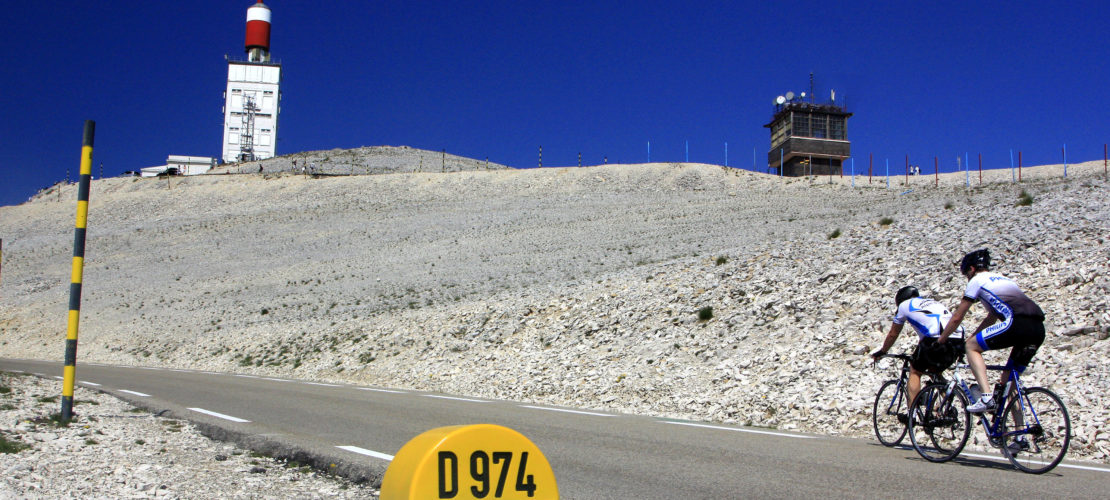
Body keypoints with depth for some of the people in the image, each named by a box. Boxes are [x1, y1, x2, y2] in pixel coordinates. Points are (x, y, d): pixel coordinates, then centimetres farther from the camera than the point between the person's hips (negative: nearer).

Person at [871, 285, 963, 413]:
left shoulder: (904, 305, 20)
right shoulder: (934, 303, 36)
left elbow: (893, 334, 28)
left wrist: (881, 352, 42)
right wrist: (918, 351, 59)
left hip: (937, 341, -6)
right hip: (957, 344, 6)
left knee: (915, 372, 14)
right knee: (934, 372, 28)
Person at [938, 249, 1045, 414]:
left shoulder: (977, 280, 11)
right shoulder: (1002, 279, 34)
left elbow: (957, 317, 14)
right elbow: (992, 318, 41)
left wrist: (940, 341, 25)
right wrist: (972, 337, 45)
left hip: (1018, 324, -8)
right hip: (1039, 329, 8)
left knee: (971, 346, 5)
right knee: (1009, 378, 18)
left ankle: (987, 397, -12)